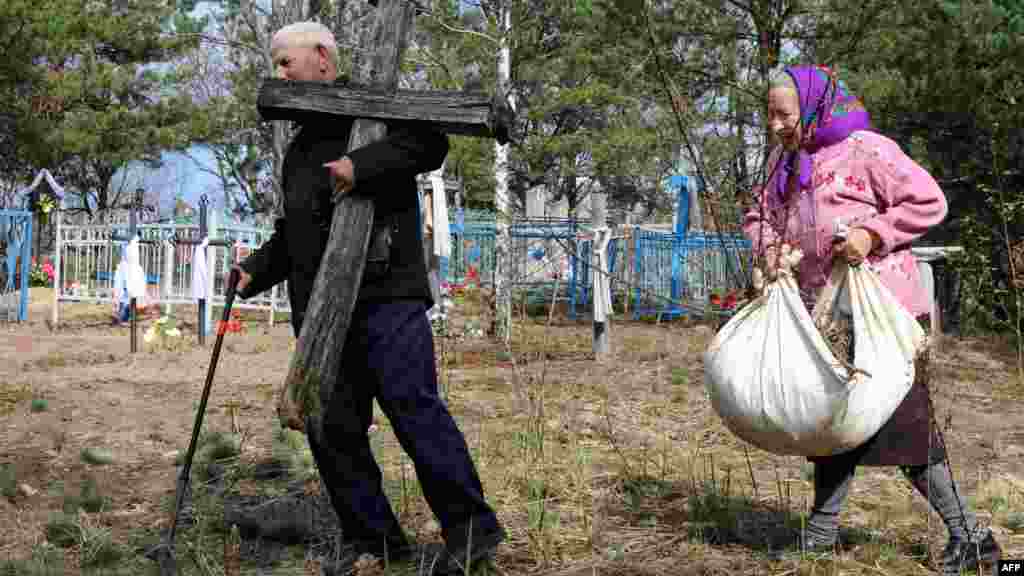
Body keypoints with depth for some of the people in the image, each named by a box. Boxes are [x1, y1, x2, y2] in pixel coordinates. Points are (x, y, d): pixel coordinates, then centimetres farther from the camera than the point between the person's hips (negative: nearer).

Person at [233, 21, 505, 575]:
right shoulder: (299, 146, 27)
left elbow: (431, 141, -14)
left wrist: (363, 164, -23)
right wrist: (256, 269, 13)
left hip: (385, 294, -8)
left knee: (412, 405, -14)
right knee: (331, 426, 4)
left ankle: (471, 527, -5)